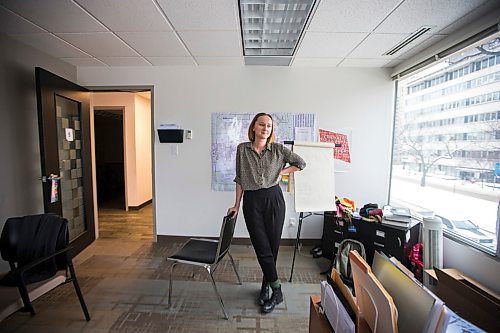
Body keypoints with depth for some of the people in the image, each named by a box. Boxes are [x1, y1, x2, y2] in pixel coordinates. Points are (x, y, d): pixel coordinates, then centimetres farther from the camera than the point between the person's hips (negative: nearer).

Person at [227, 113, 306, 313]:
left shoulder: (278, 149, 0)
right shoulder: (242, 149, 1)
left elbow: (301, 163, 8)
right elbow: (240, 179, 5)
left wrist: (280, 172, -1)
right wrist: (237, 205, 6)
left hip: (273, 199, 0)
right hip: (251, 201, 0)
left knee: (272, 246, 9)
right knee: (262, 248, 2)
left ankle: (266, 284, 33)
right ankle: (277, 291, 21)